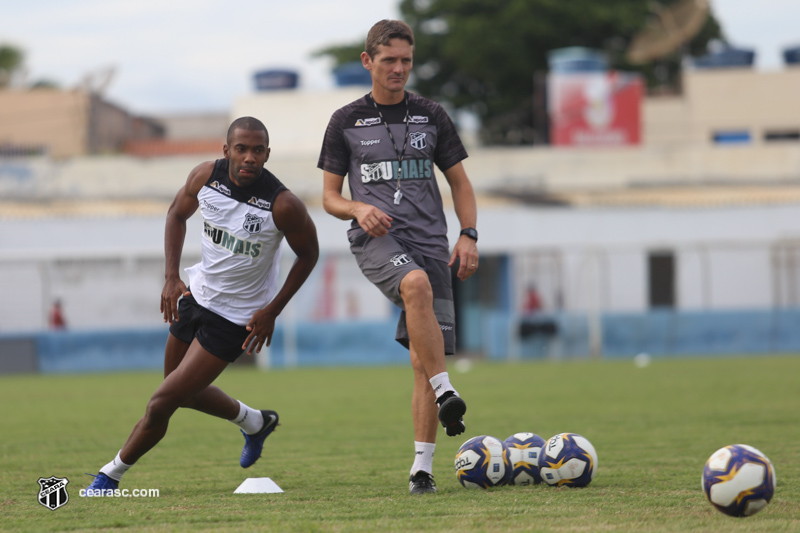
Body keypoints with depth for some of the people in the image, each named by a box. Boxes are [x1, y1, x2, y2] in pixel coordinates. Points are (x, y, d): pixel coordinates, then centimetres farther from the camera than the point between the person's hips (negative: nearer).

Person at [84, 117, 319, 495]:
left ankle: (111, 475, 13)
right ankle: (255, 422, 48)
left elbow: (308, 254, -7)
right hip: (197, 294, 6)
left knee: (162, 402, -6)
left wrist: (272, 311, -10)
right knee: (186, 391, 23)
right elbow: (177, 214, 8)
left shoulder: (283, 205, -26)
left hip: (236, 318, -6)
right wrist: (171, 277, -1)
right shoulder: (205, 177, -13)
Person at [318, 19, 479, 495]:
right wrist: (359, 209, -12)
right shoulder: (346, 123, 9)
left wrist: (469, 235, 1)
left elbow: (460, 183, 17)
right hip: (376, 238, -2)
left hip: (429, 240, 2)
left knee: (425, 360, -4)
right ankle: (446, 394, -35)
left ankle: (423, 467, 0)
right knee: (416, 284, -38)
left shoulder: (431, 116, 13)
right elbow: (330, 197, 11)